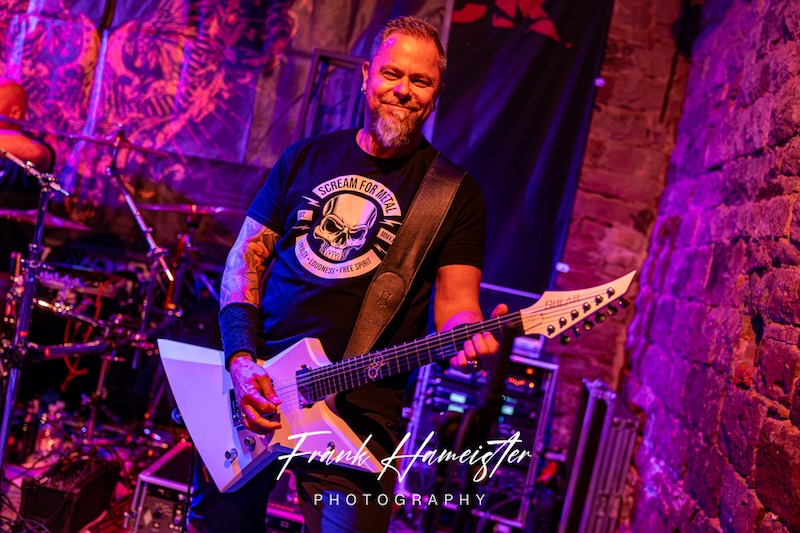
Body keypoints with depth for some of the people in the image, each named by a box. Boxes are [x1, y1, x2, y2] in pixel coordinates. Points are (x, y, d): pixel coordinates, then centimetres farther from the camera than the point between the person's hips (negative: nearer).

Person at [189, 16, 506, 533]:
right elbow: (246, 258, 7)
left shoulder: (457, 195, 0)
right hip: (253, 388, 3)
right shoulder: (307, 157, 8)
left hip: (359, 411, -3)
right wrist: (240, 358, -7)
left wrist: (469, 340, -28)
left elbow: (456, 302, -3)